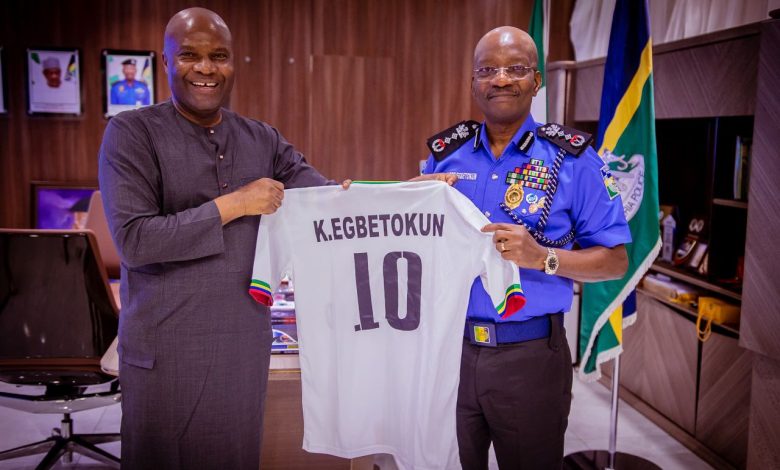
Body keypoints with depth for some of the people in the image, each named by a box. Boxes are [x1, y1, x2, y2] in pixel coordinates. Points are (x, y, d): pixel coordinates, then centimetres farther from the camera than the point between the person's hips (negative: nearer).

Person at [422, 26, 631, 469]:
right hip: (449, 345, 3)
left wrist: (543, 257, -22)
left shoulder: (571, 158, -6)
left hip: (529, 354, -2)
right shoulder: (445, 153, 4)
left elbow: (615, 260, -6)